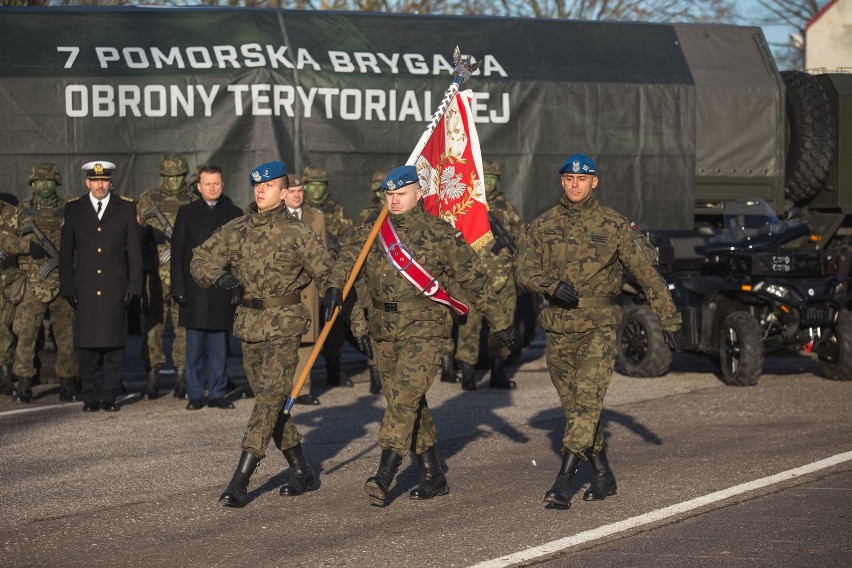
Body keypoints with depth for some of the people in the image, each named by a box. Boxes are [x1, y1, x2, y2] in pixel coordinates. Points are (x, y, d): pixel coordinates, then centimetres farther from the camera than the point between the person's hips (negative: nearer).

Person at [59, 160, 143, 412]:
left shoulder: (126, 208, 6)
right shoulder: (73, 209, 8)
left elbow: (134, 250, 6)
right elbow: (66, 253, 9)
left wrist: (134, 286, -1)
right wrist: (67, 288, 1)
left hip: (115, 288, 0)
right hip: (85, 289, 0)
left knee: (114, 343, -1)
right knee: (86, 344, 0)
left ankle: (109, 396, 7)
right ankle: (89, 397, 8)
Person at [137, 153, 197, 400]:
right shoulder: (147, 200, 9)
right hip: (155, 275, 1)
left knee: (184, 326, 2)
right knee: (153, 325, 1)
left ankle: (182, 379, 9)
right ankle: (152, 378, 7)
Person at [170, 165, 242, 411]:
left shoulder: (234, 214, 9)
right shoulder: (187, 213, 7)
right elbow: (177, 252, 5)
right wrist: (178, 288, -3)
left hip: (223, 290, 0)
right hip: (194, 289, 0)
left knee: (219, 346, 3)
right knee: (195, 346, 2)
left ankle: (217, 393, 10)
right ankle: (195, 394, 8)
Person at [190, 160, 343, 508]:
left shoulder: (297, 234, -3)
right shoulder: (236, 231, 8)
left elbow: (324, 268, 4)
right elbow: (200, 260, 9)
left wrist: (331, 290, -18)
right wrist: (221, 276, -11)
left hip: (283, 325, -5)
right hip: (249, 324, 6)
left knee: (269, 399, -12)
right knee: (269, 401, 11)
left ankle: (239, 482, -14)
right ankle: (302, 472, 25)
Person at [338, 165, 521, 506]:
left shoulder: (441, 234, -2)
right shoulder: (370, 235, 8)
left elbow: (473, 279, 1)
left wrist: (501, 322, 3)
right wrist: (359, 324, 10)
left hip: (424, 330, -5)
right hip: (383, 332, 5)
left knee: (404, 397, -17)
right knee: (411, 404, 9)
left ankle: (384, 477, -21)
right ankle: (434, 477, 19)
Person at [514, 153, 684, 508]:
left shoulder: (615, 227, 0)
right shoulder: (542, 226, 8)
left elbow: (648, 273, 0)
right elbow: (524, 269, -1)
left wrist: (669, 320, -3)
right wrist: (552, 286, -22)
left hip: (598, 328, -4)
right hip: (557, 329, 4)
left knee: (586, 402, -16)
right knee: (573, 406, 10)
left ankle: (563, 482, -19)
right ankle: (603, 476, 23)